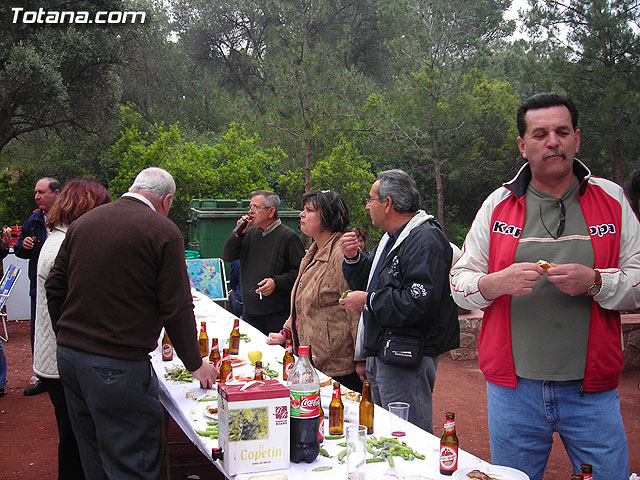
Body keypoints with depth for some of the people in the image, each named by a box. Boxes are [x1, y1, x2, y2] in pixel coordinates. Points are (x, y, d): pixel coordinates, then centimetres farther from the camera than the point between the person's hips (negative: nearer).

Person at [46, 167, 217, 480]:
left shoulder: (83, 222, 9)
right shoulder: (163, 231, -10)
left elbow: (54, 287, 13)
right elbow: (176, 308, -10)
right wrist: (195, 364, 2)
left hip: (68, 354, 7)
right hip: (117, 365, -7)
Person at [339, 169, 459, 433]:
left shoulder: (425, 241, -17)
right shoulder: (390, 239, 17)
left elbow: (420, 304, -28)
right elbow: (369, 283, 24)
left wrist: (369, 301, -18)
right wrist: (353, 259, 6)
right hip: (381, 353, 11)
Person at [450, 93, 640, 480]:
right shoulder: (498, 204, 4)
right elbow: (460, 282, 3)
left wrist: (594, 282, -17)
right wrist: (497, 283, -17)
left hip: (591, 390, 0)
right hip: (513, 388, 1)